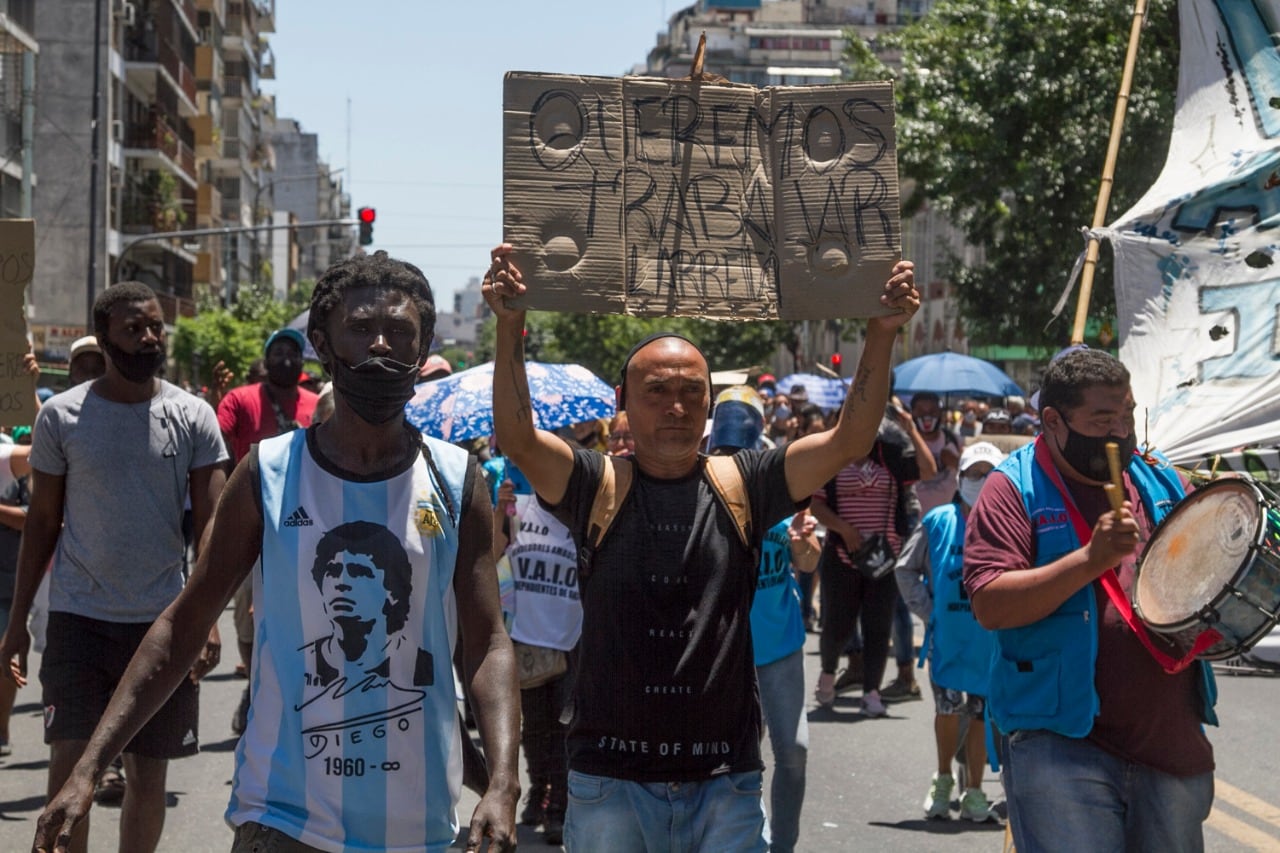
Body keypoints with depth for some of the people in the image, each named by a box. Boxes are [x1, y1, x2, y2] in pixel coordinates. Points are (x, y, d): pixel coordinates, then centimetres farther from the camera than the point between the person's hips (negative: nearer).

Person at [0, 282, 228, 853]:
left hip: (162, 620, 1)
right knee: (70, 764, -8)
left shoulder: (193, 418, 0)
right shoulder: (61, 416, 0)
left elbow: (211, 526, -4)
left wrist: (207, 619, -15)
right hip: (78, 616, -1)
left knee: (149, 774, 9)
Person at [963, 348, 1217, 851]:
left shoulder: (1162, 483, 11)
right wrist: (1091, 559, -24)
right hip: (1062, 747, -5)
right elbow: (990, 606, -16)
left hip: (1173, 746, 6)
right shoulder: (1014, 489, -5)